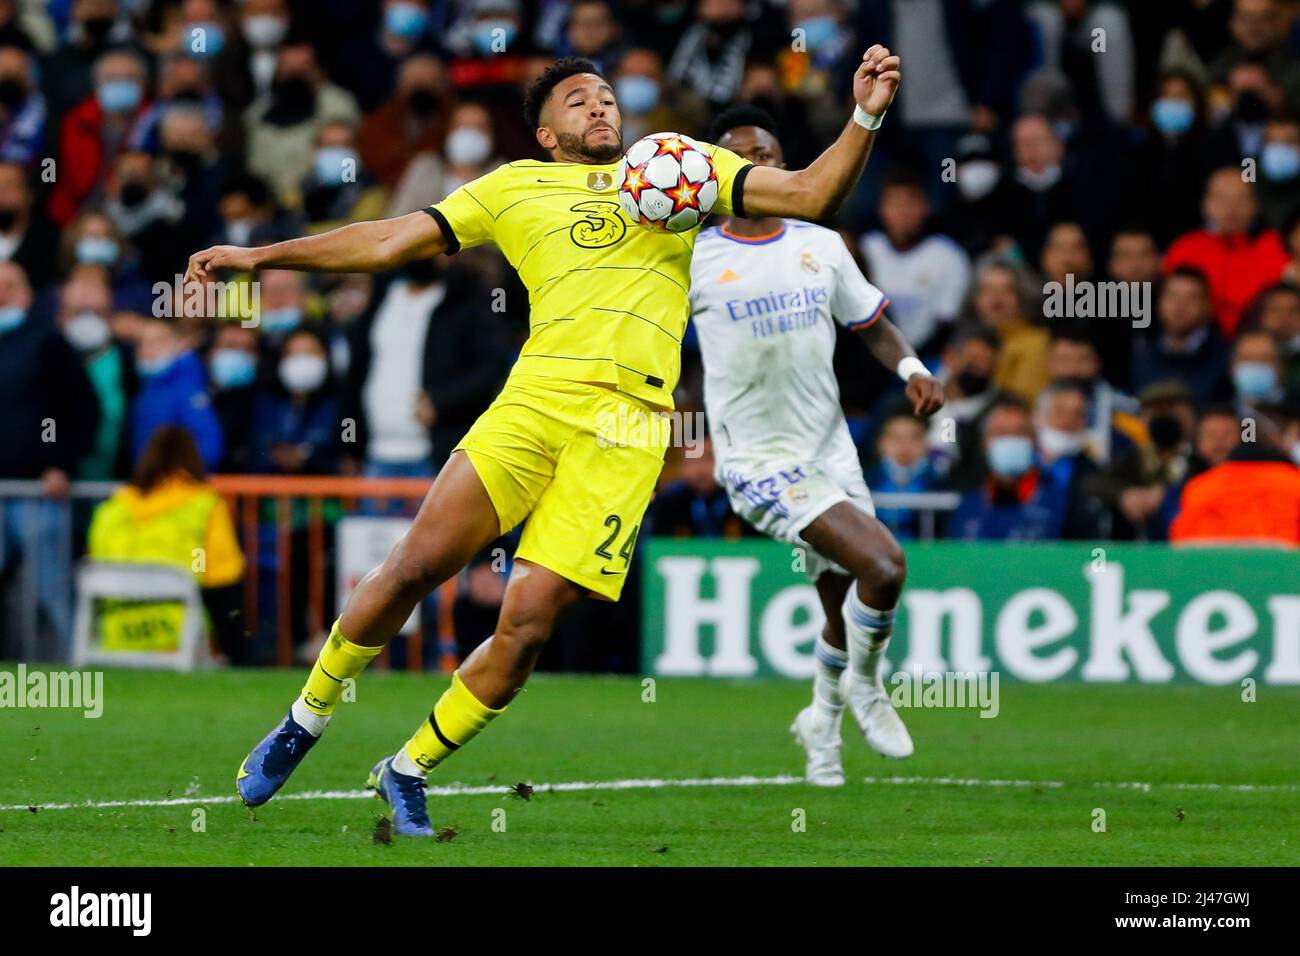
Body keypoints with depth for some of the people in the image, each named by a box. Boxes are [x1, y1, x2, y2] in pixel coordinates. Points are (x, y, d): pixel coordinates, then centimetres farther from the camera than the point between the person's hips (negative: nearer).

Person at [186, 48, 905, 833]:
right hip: (537, 397, 0)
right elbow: (388, 242, 19)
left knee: (528, 624, -8)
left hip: (630, 428, 0)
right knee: (416, 565, -11)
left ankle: (408, 771, 11)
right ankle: (304, 722, 11)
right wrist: (258, 257, 15)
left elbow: (808, 196, 14)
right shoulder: (514, 188, 18)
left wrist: (865, 120, -2)